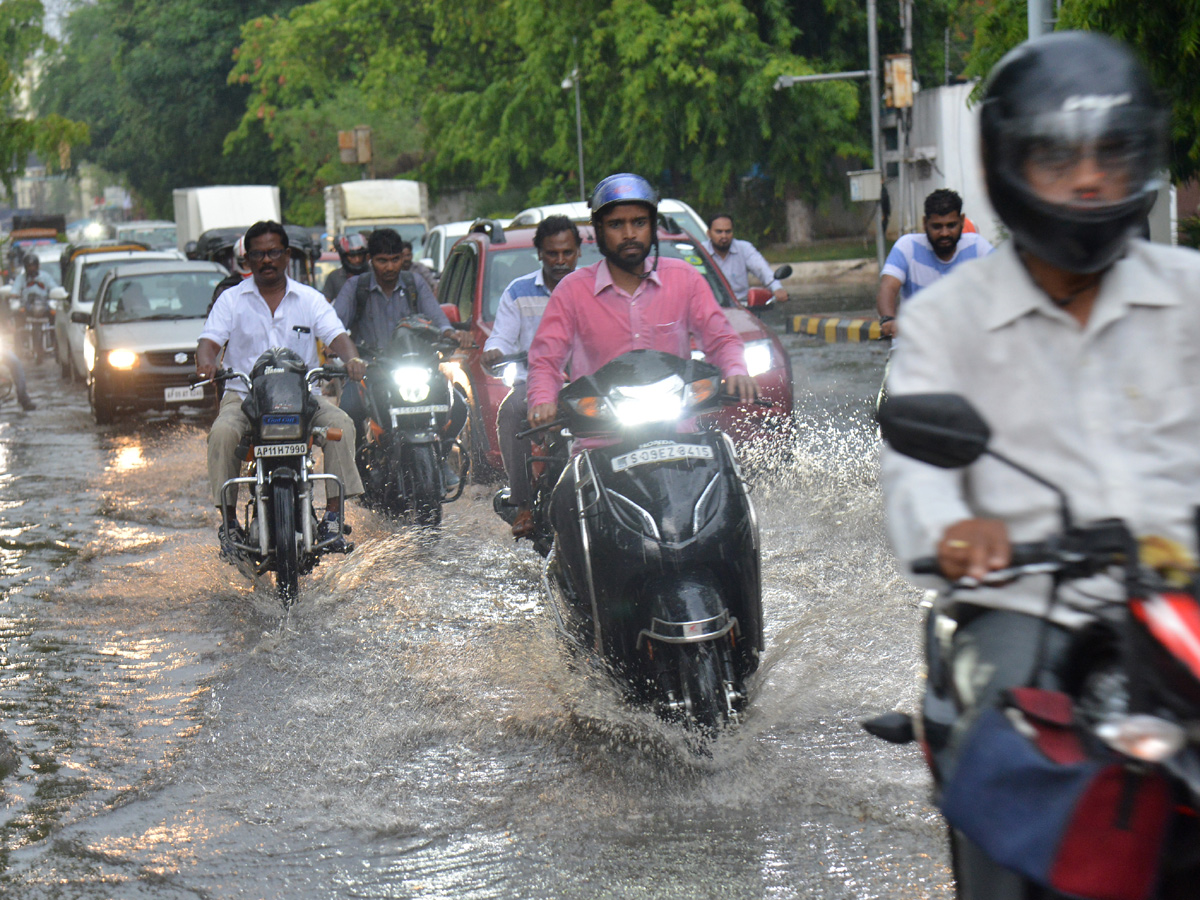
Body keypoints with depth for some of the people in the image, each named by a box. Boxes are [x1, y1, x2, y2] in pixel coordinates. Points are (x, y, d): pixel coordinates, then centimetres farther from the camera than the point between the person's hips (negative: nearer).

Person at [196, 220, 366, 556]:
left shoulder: (309, 299, 10)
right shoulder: (231, 299, 9)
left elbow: (336, 336, -2)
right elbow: (210, 339, -2)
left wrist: (351, 358, -26)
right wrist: (206, 362, -28)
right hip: (244, 394, -1)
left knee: (341, 424, -26)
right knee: (222, 434, -31)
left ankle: (333, 517, -23)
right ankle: (229, 522, -21)